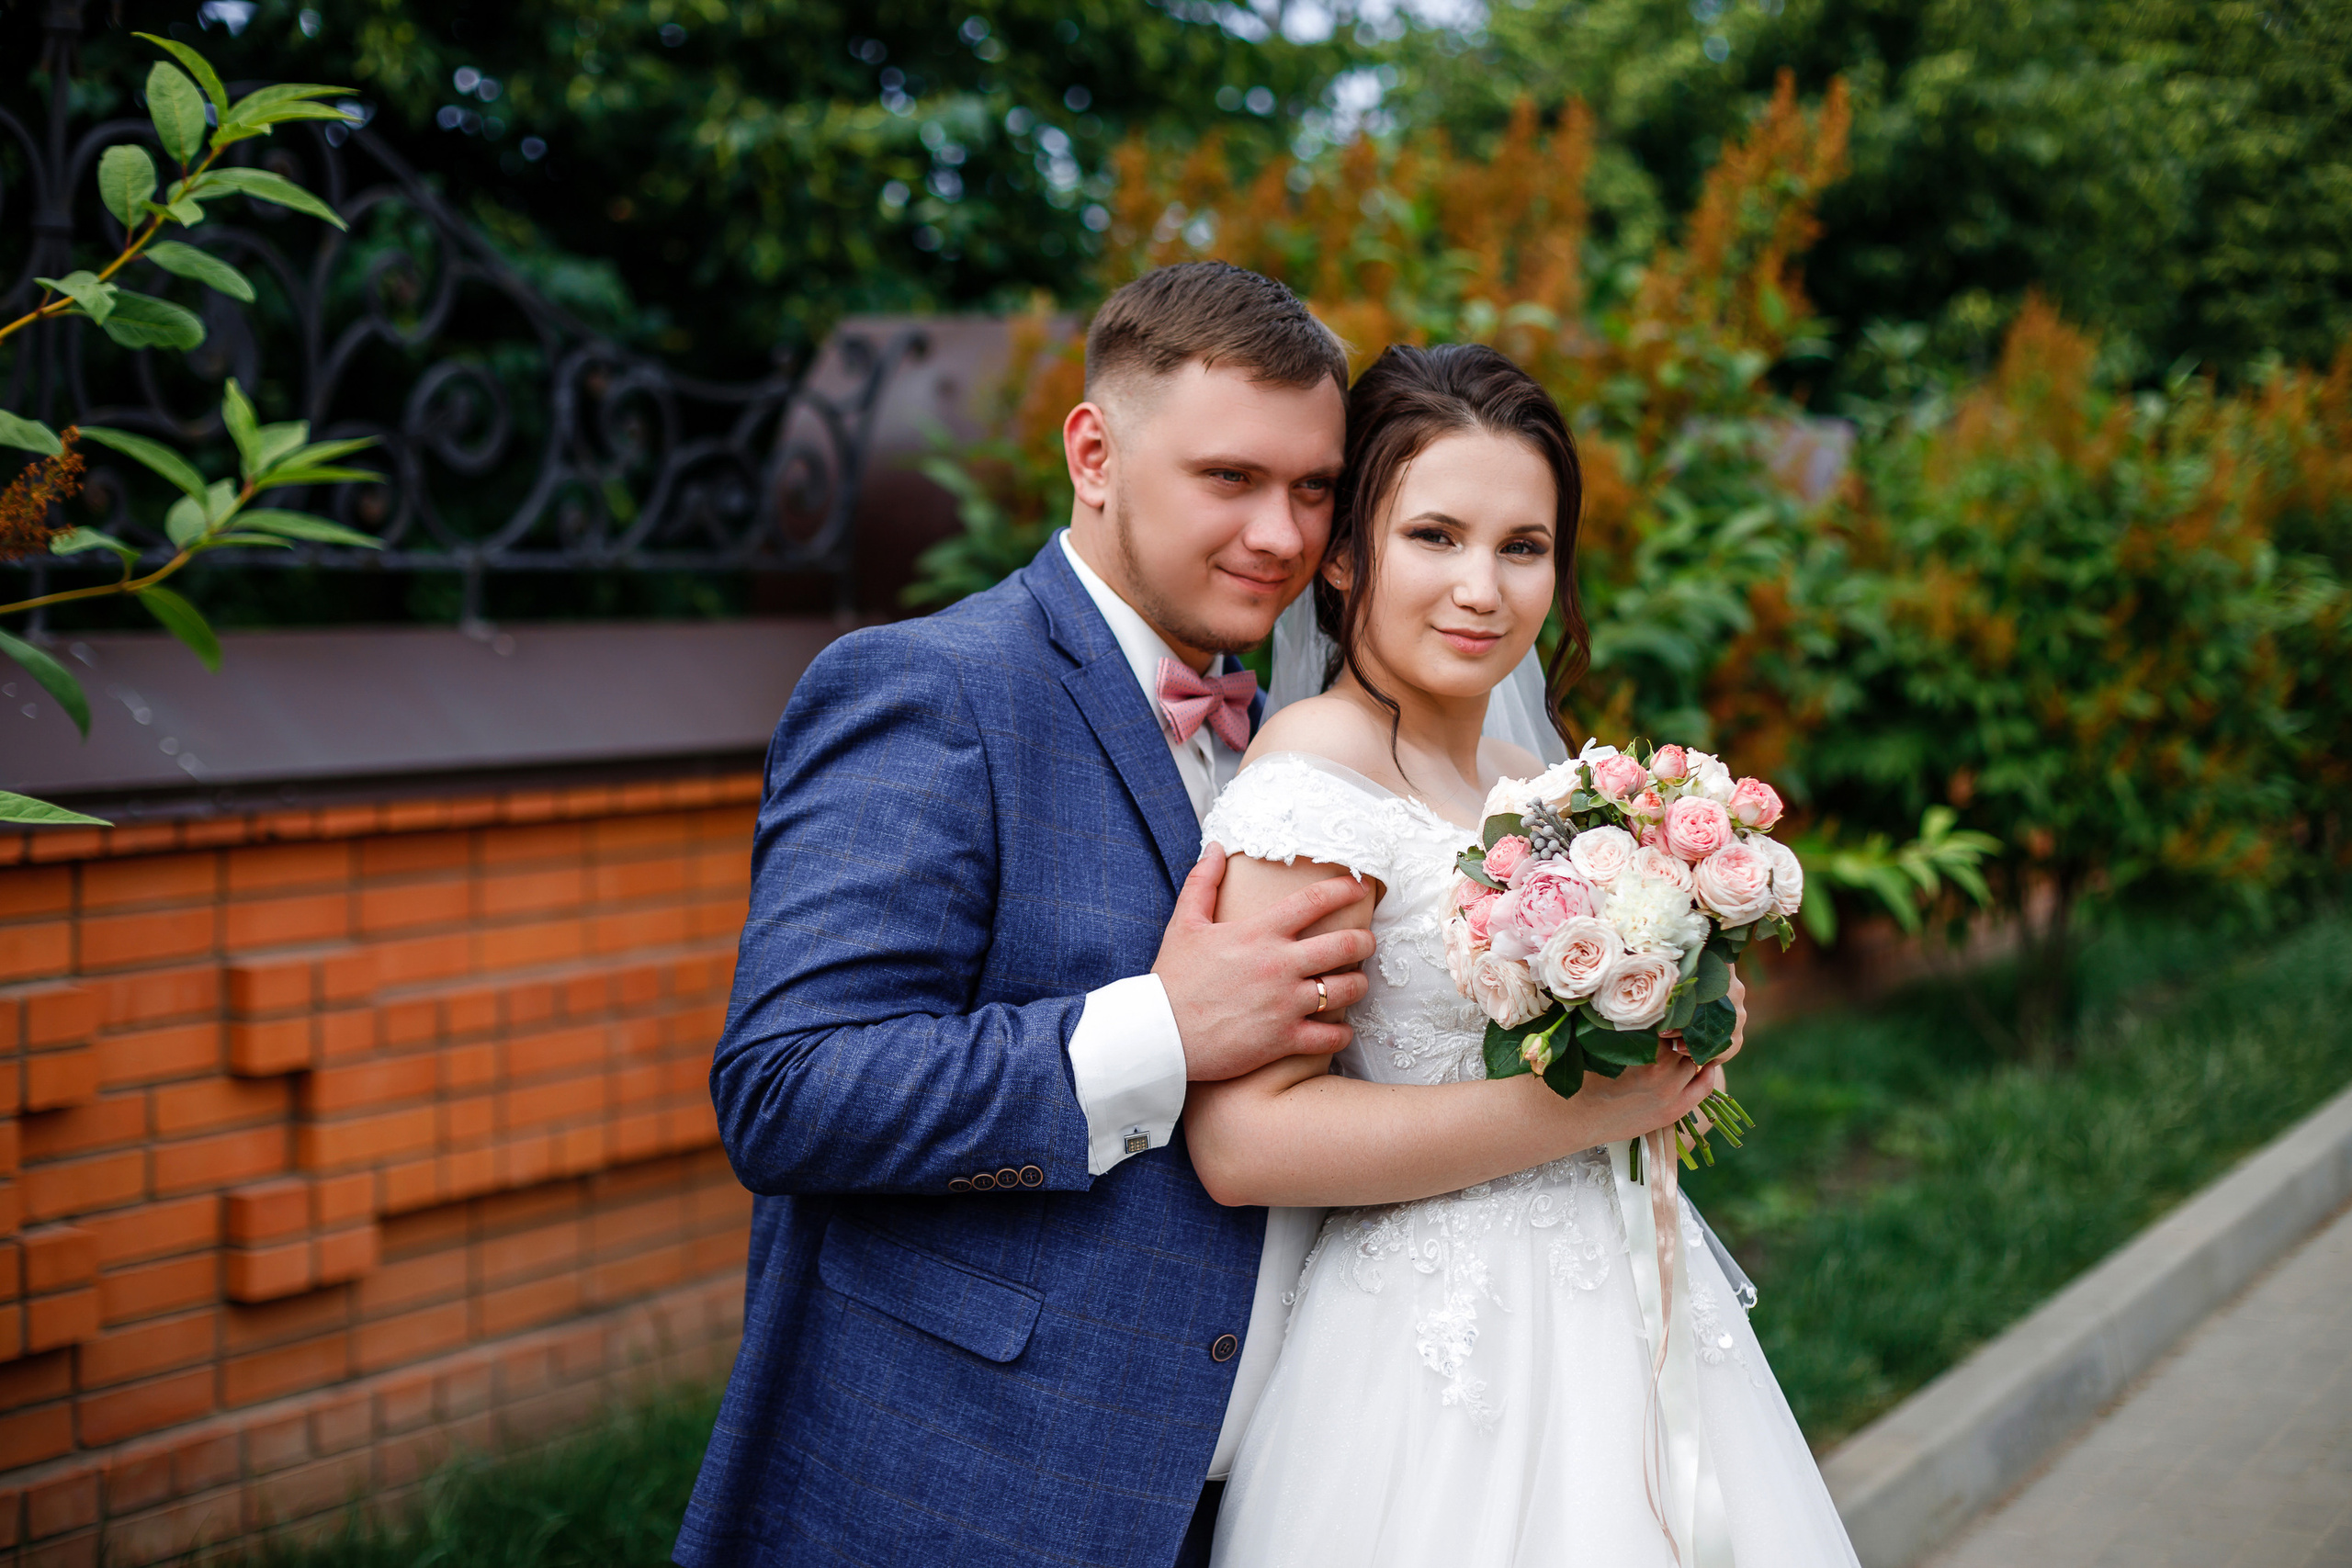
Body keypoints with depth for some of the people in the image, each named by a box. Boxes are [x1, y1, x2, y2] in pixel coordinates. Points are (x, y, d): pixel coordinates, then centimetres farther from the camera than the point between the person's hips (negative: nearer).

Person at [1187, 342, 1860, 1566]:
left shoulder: (1528, 778, 10)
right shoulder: (1316, 774, -16)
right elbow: (1243, 1142, -24)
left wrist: (1670, 1063, 2)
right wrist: (1576, 1109, -19)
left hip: (1616, 1317, 8)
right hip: (1447, 1359, -8)